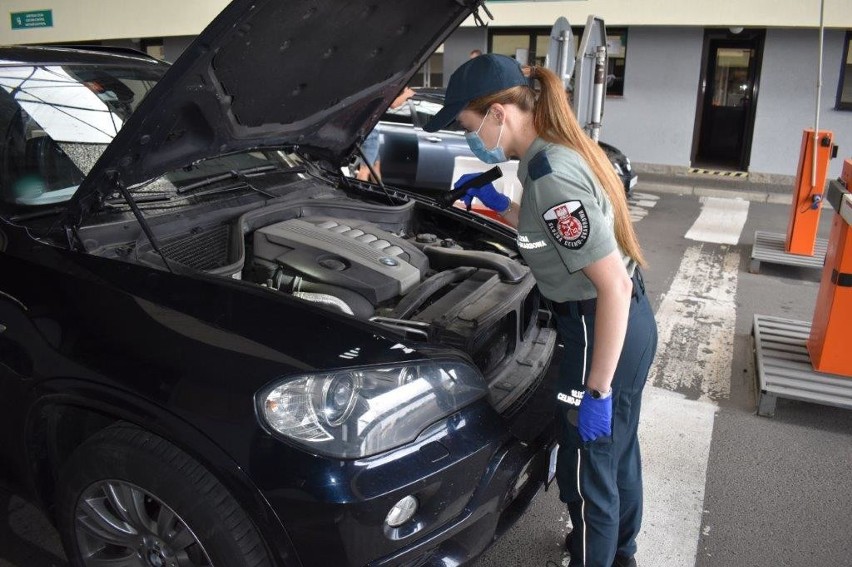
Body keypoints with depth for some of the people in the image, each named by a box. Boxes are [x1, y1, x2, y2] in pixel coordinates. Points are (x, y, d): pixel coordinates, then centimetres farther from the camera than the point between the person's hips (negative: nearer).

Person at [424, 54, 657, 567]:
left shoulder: (551, 174, -26)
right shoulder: (559, 150, 4)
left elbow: (614, 286, -28)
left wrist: (597, 391, -25)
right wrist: (499, 204, 13)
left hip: (603, 330, -10)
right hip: (630, 321, 10)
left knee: (585, 469, 9)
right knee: (616, 451, 28)